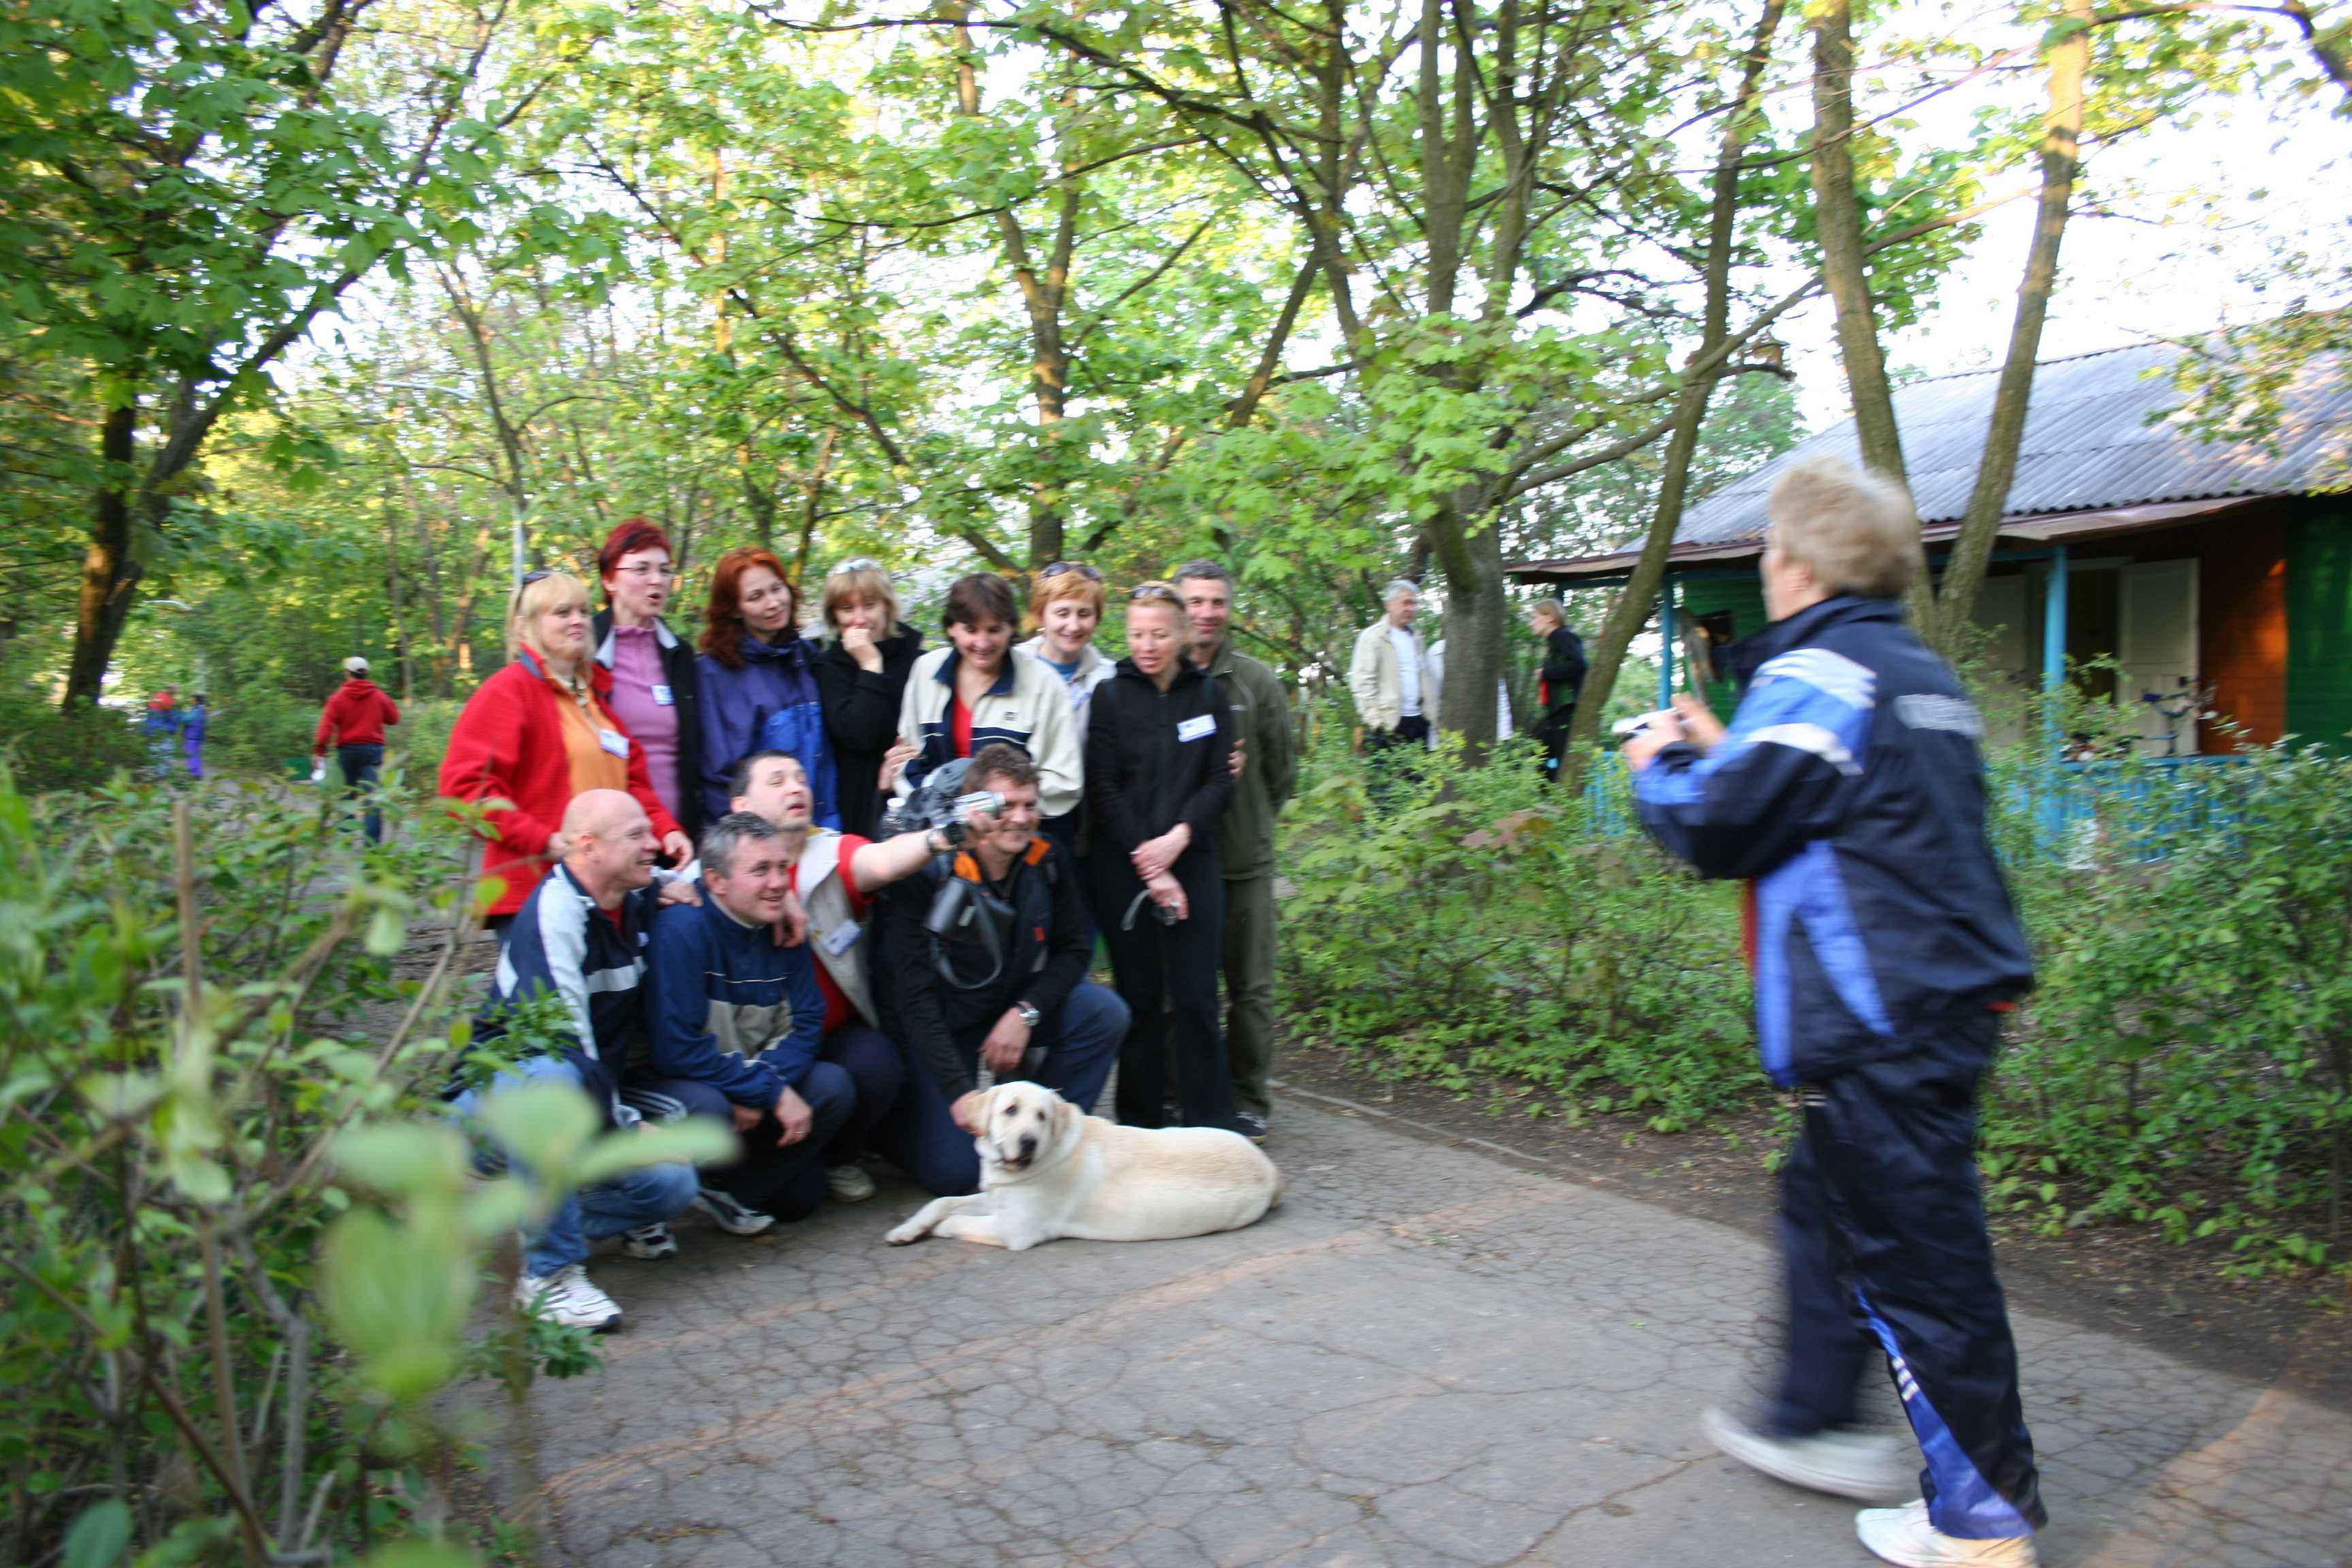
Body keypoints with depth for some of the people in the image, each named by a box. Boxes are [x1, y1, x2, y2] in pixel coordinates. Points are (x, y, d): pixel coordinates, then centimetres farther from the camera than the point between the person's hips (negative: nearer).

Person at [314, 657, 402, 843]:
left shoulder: (338, 698, -1)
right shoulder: (379, 696, 3)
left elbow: (326, 726, -8)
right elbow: (394, 718, 15)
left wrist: (318, 752, -8)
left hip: (347, 750, 0)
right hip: (373, 749, 0)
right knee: (373, 795, -8)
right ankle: (373, 840, -19)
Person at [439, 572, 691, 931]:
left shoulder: (595, 693, 19)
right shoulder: (506, 691, -5)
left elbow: (632, 777, 23)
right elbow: (464, 786, -14)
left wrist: (665, 828, 5)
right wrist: (543, 841, -19)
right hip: (533, 891, -8)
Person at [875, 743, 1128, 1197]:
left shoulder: (1046, 860, -9)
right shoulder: (927, 872, -24)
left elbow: (1073, 949, -1)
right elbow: (912, 994, -26)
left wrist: (1026, 1012, -19)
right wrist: (959, 1092, -33)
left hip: (1012, 1007, 5)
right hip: (934, 1026, -5)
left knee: (1105, 1014, -20)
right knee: (955, 1172, -15)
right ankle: (888, 1122, 17)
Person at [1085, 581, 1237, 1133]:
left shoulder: (1210, 695, 8)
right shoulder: (1111, 698, 2)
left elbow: (1220, 781, 3)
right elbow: (1102, 789, -3)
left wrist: (1179, 836, -13)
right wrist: (1149, 869, -10)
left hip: (1194, 863, 1)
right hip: (1123, 868, -1)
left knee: (1195, 998, -1)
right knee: (1138, 996, 4)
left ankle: (1210, 1124, 9)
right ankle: (1140, 1119, 16)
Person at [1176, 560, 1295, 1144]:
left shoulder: (1258, 682, 3)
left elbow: (1282, 772, 10)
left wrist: (1252, 825, 8)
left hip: (1244, 861, 1)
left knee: (1250, 987, 7)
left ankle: (1248, 1102, 20)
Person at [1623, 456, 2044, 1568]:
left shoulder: (1814, 677, -16)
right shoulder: (1922, 674, 15)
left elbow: (1716, 828, -16)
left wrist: (1658, 770, 5)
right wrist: (1717, 748, 22)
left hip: (1883, 1019, -10)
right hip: (1943, 996, 10)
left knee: (1917, 1260, 1)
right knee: (1825, 1203, 22)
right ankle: (1811, 1424, 34)